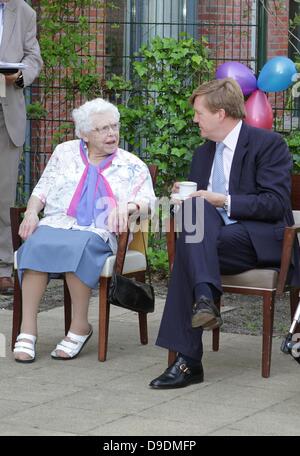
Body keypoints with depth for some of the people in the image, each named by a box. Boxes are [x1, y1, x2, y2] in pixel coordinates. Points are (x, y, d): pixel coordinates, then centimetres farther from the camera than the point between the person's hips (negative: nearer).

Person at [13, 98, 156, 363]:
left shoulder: (132, 166, 15)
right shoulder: (65, 153, 20)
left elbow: (147, 200, 4)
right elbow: (42, 190, 18)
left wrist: (127, 207, -18)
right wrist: (32, 212, -2)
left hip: (98, 233, -2)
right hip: (56, 224, 2)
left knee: (77, 247, -38)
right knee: (37, 245, -34)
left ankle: (80, 326, -27)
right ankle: (28, 329, -35)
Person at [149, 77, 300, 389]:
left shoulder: (268, 144, -1)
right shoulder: (203, 154, 21)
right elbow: (200, 199, 24)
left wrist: (224, 201, -16)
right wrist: (183, 197, 1)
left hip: (261, 242, -6)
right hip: (215, 239, 6)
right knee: (196, 205, -27)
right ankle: (204, 296, -40)